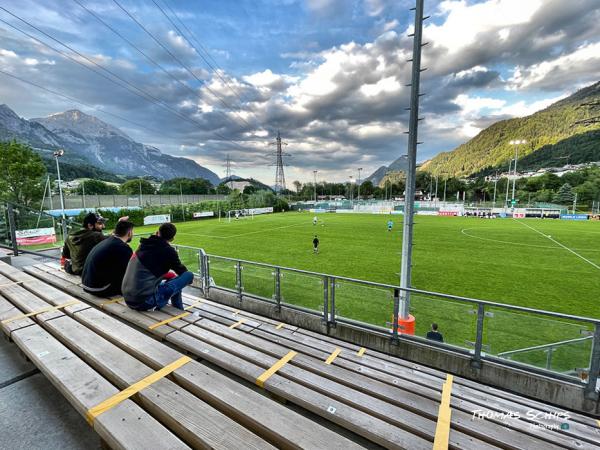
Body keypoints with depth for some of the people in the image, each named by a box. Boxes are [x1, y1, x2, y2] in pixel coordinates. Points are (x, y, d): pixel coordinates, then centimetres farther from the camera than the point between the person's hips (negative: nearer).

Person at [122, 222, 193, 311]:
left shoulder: (143, 245, 10)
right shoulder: (168, 251, -9)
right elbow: (182, 271, 6)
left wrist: (172, 275, 25)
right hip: (146, 301, -8)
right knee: (189, 275, -4)